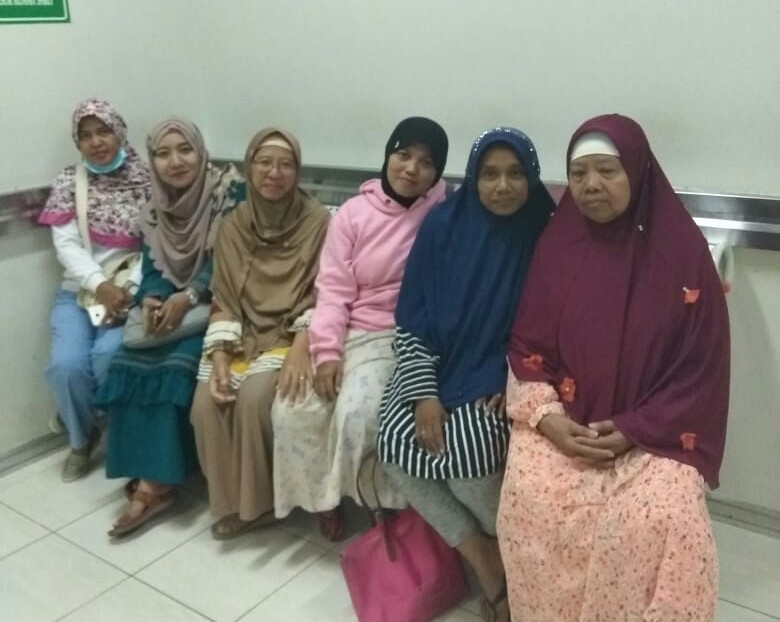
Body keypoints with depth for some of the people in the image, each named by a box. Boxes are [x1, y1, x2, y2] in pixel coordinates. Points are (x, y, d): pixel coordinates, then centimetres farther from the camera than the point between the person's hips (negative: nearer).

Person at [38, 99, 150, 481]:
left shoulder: (145, 179, 1)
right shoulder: (68, 182, 6)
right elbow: (66, 245, -3)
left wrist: (128, 287, -19)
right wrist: (100, 285, -19)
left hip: (130, 290, -2)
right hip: (79, 291, 2)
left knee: (108, 357, -29)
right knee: (67, 364, -23)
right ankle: (81, 439, 8)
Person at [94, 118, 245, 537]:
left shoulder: (229, 190, -8)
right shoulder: (155, 210, 10)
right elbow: (152, 269, 6)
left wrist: (189, 297, -23)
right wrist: (150, 299, -16)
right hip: (172, 305, 5)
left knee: (176, 365, -28)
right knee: (129, 362, -20)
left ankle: (156, 482, -20)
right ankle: (149, 476, -16)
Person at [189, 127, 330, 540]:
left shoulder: (317, 221, -5)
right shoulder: (233, 226, 5)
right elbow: (224, 300, 3)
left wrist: (300, 349, -24)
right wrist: (220, 358, -12)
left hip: (291, 336, -3)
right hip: (243, 336, 4)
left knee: (254, 396, -28)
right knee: (207, 401, -21)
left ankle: (257, 502, -5)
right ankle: (231, 501, 1)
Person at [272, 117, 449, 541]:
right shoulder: (354, 213, 5)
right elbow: (333, 290, 0)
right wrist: (326, 352, -11)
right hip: (351, 333, 3)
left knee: (355, 415, -26)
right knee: (292, 409, -14)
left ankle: (384, 504, 4)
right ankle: (323, 496, 14)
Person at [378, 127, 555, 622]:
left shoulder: (545, 235, -7)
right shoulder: (444, 226, -4)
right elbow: (412, 319, -3)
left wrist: (513, 387, -15)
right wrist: (425, 394, -13)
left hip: (502, 379, -2)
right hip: (439, 367, 3)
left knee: (467, 446, -28)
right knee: (397, 440, -22)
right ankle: (487, 562, -5)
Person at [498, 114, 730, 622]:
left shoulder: (684, 251, -5)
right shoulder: (557, 246, 2)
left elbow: (701, 365, -4)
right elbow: (526, 348, 3)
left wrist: (635, 430, -13)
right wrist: (545, 417, -13)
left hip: (654, 433, -1)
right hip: (563, 424, 2)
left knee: (658, 520, -27)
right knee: (531, 500, -24)